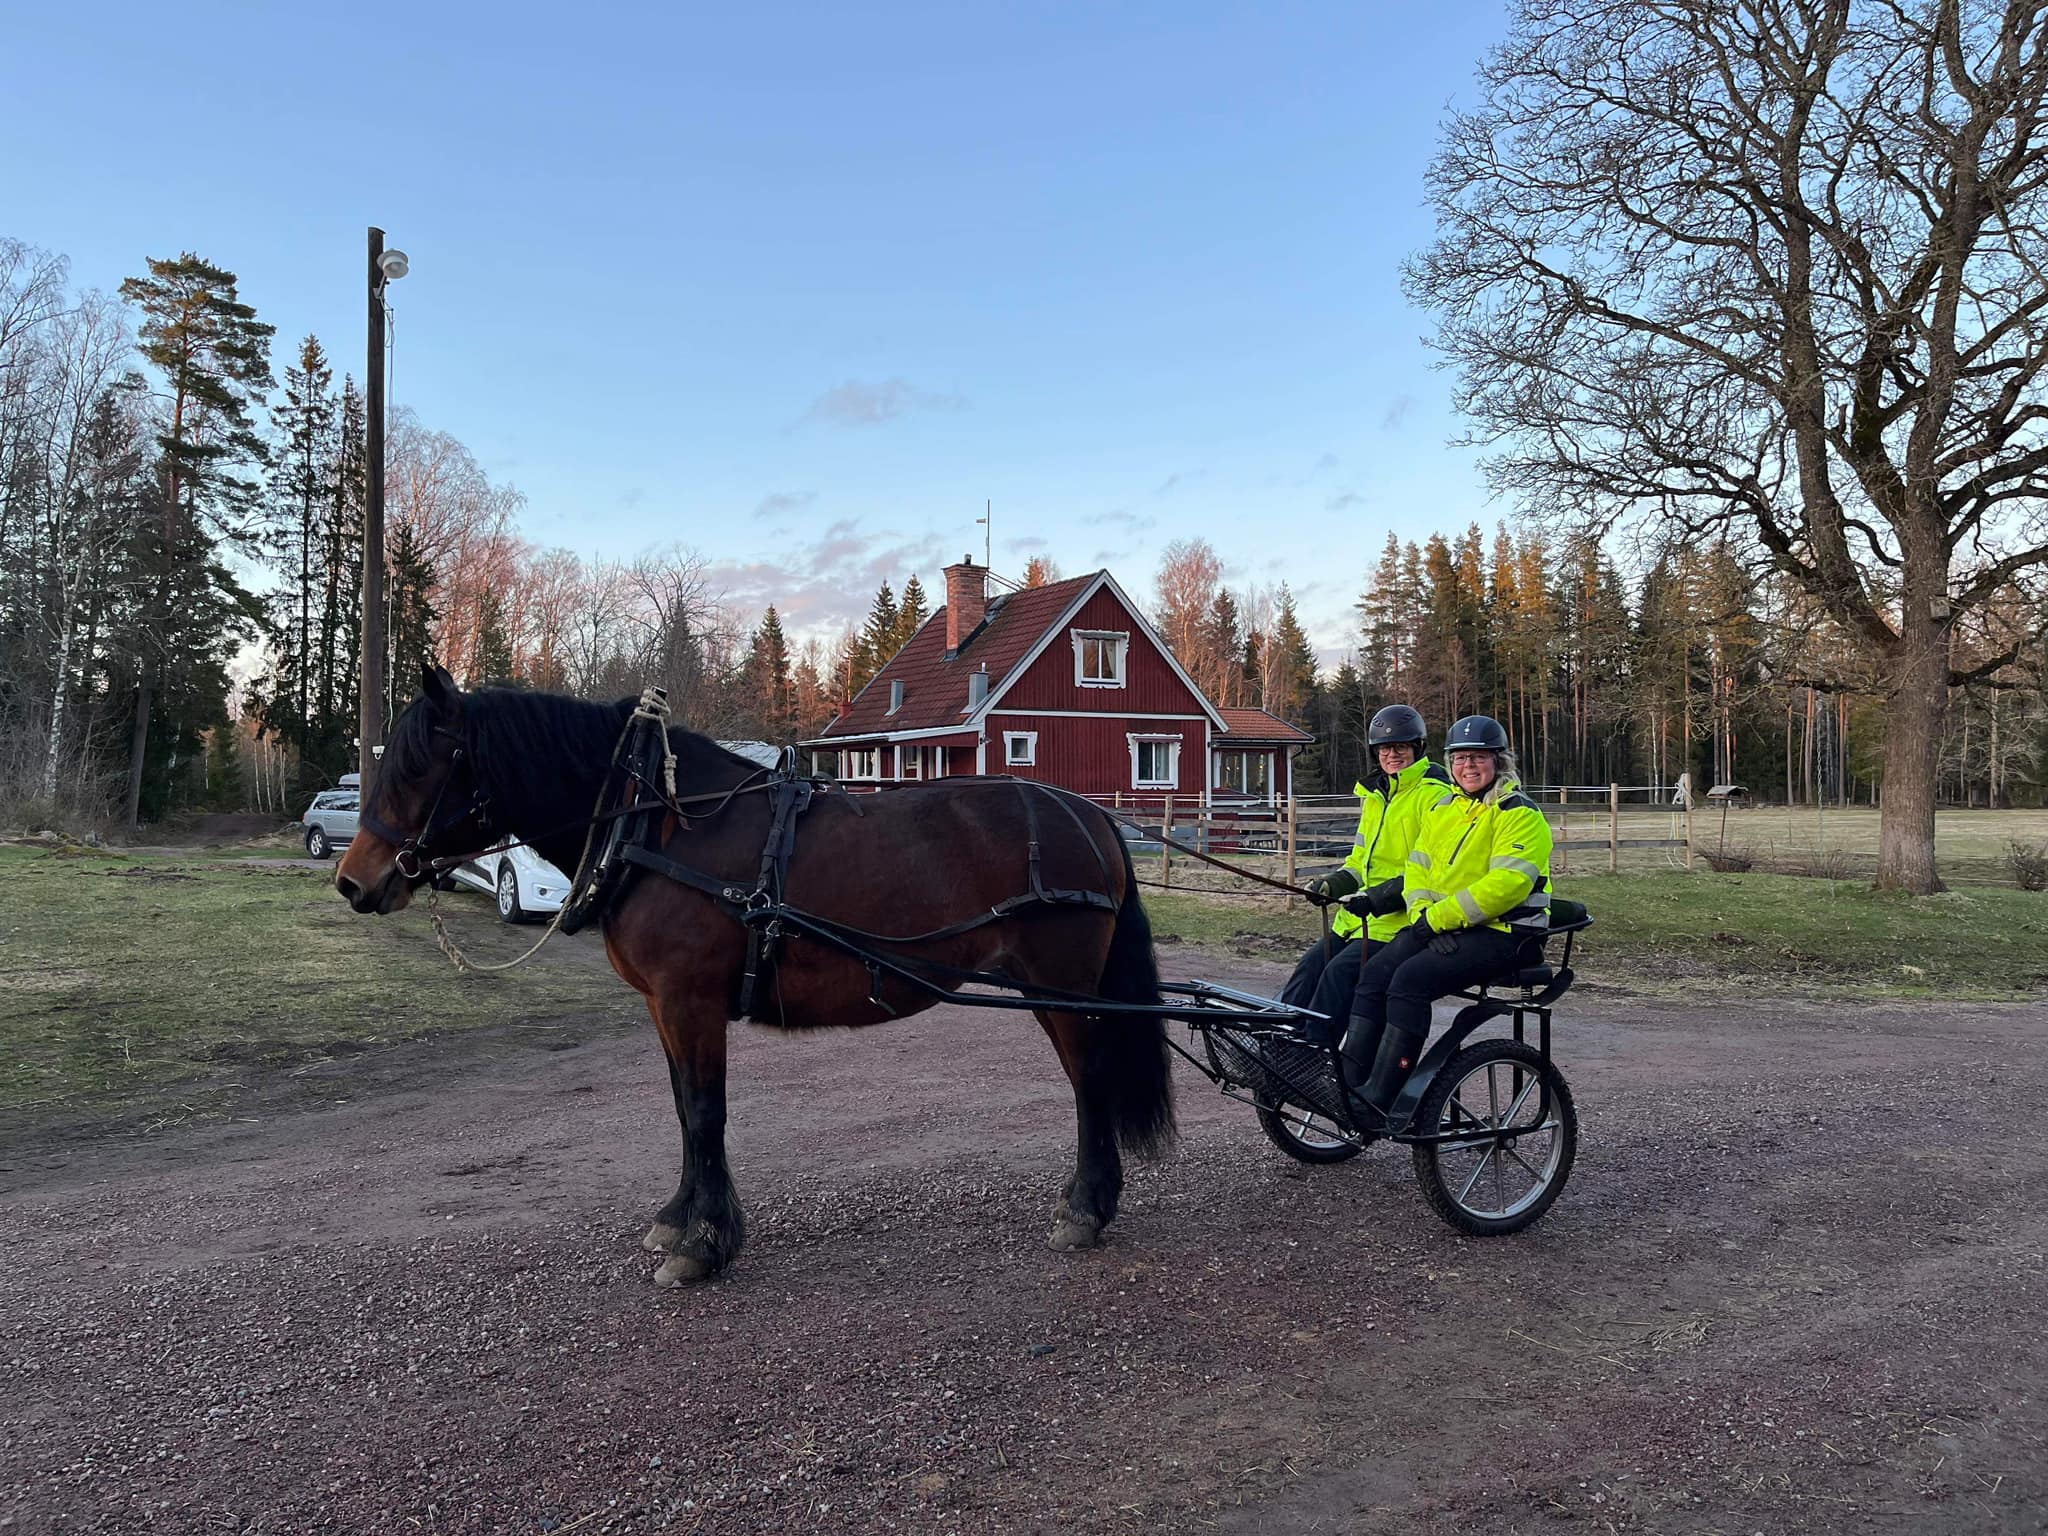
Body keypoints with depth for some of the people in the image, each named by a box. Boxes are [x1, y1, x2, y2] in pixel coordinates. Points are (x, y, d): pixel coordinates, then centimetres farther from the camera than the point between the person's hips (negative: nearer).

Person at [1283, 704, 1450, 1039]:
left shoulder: (1434, 795, -9)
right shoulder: (1375, 795, 18)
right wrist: (1336, 883, 3)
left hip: (1400, 917, -8)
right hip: (1361, 913, 8)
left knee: (1340, 971, -23)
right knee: (1311, 967, -6)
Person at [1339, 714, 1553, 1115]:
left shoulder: (1519, 814, -7)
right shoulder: (1442, 807, 18)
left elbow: (1507, 883, -20)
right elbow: (1418, 864, 16)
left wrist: (1440, 917, -22)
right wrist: (1421, 911, -6)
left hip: (1501, 933, -7)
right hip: (1438, 926, 7)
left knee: (1410, 979, -27)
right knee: (1372, 974, -14)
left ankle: (1379, 1101, -24)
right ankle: (1348, 1086, -12)